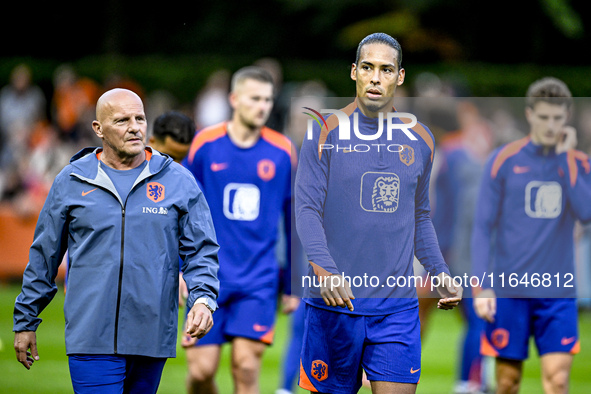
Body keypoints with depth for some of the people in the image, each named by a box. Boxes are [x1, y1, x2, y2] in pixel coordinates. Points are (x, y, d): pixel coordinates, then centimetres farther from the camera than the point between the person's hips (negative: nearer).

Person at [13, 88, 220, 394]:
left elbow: (201, 250, 7)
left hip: (152, 336, 2)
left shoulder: (178, 181, 6)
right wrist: (25, 321, 14)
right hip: (92, 337, -2)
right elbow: (44, 255, 13)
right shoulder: (71, 181, 6)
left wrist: (203, 299, -13)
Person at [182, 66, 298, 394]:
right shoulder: (205, 145, 0)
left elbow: (294, 220, 10)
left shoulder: (282, 152, 2)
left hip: (258, 281, 0)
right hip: (207, 278, 0)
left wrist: (292, 284, 11)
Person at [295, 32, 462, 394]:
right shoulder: (326, 133, -1)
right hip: (334, 301, -2)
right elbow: (307, 210, -7)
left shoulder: (420, 140, 11)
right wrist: (323, 270, -23)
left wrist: (440, 272, 8)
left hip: (397, 306, 3)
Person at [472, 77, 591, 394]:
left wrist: (565, 158, -10)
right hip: (509, 288, -1)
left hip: (557, 291, 1)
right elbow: (482, 227, -1)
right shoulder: (503, 160, 0)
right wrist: (481, 286, -9)